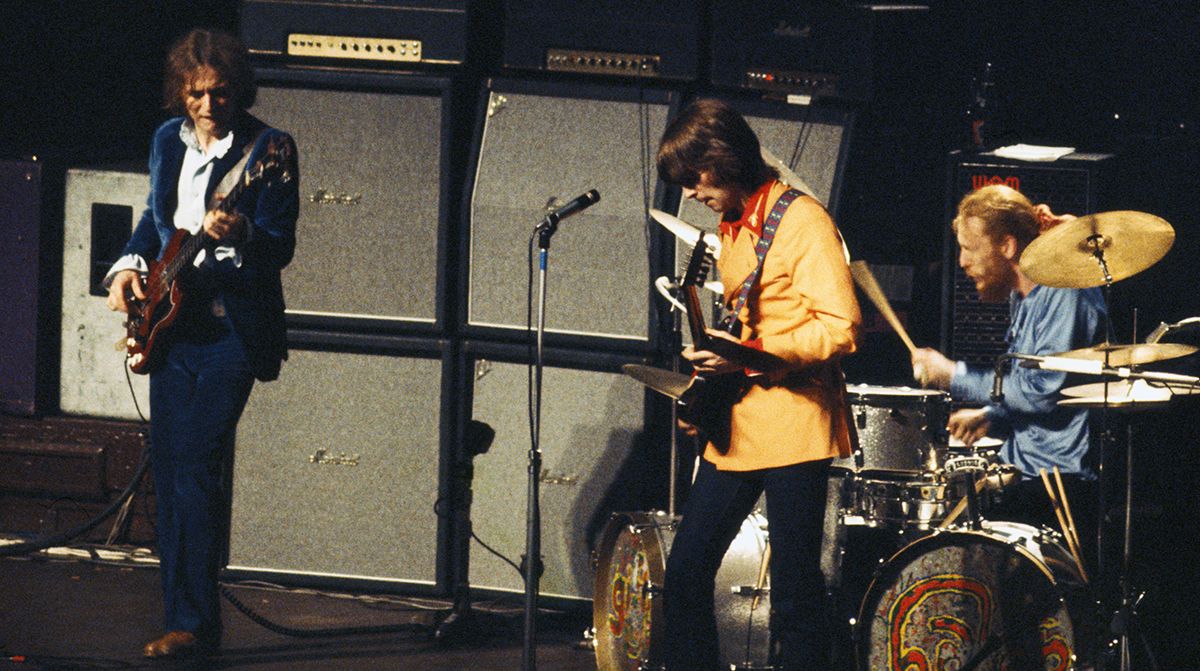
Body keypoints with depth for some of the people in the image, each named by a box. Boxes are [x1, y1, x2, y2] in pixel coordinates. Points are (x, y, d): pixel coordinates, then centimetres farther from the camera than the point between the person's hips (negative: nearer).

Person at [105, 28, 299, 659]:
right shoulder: (168, 139, 10)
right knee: (169, 471, 7)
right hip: (170, 320, 7)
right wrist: (129, 264, 7)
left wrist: (240, 236, -32)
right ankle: (183, 614, 16)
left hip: (230, 328, -7)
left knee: (195, 470, -14)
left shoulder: (268, 148, -9)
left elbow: (281, 247, -12)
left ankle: (192, 624, -11)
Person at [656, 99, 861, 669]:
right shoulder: (732, 227, 17)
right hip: (736, 426, 9)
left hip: (793, 424, -9)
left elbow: (840, 327, -19)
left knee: (795, 594, -4)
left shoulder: (801, 220, -11)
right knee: (685, 573, 8)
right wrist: (713, 355, 12)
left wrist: (750, 355, -22)